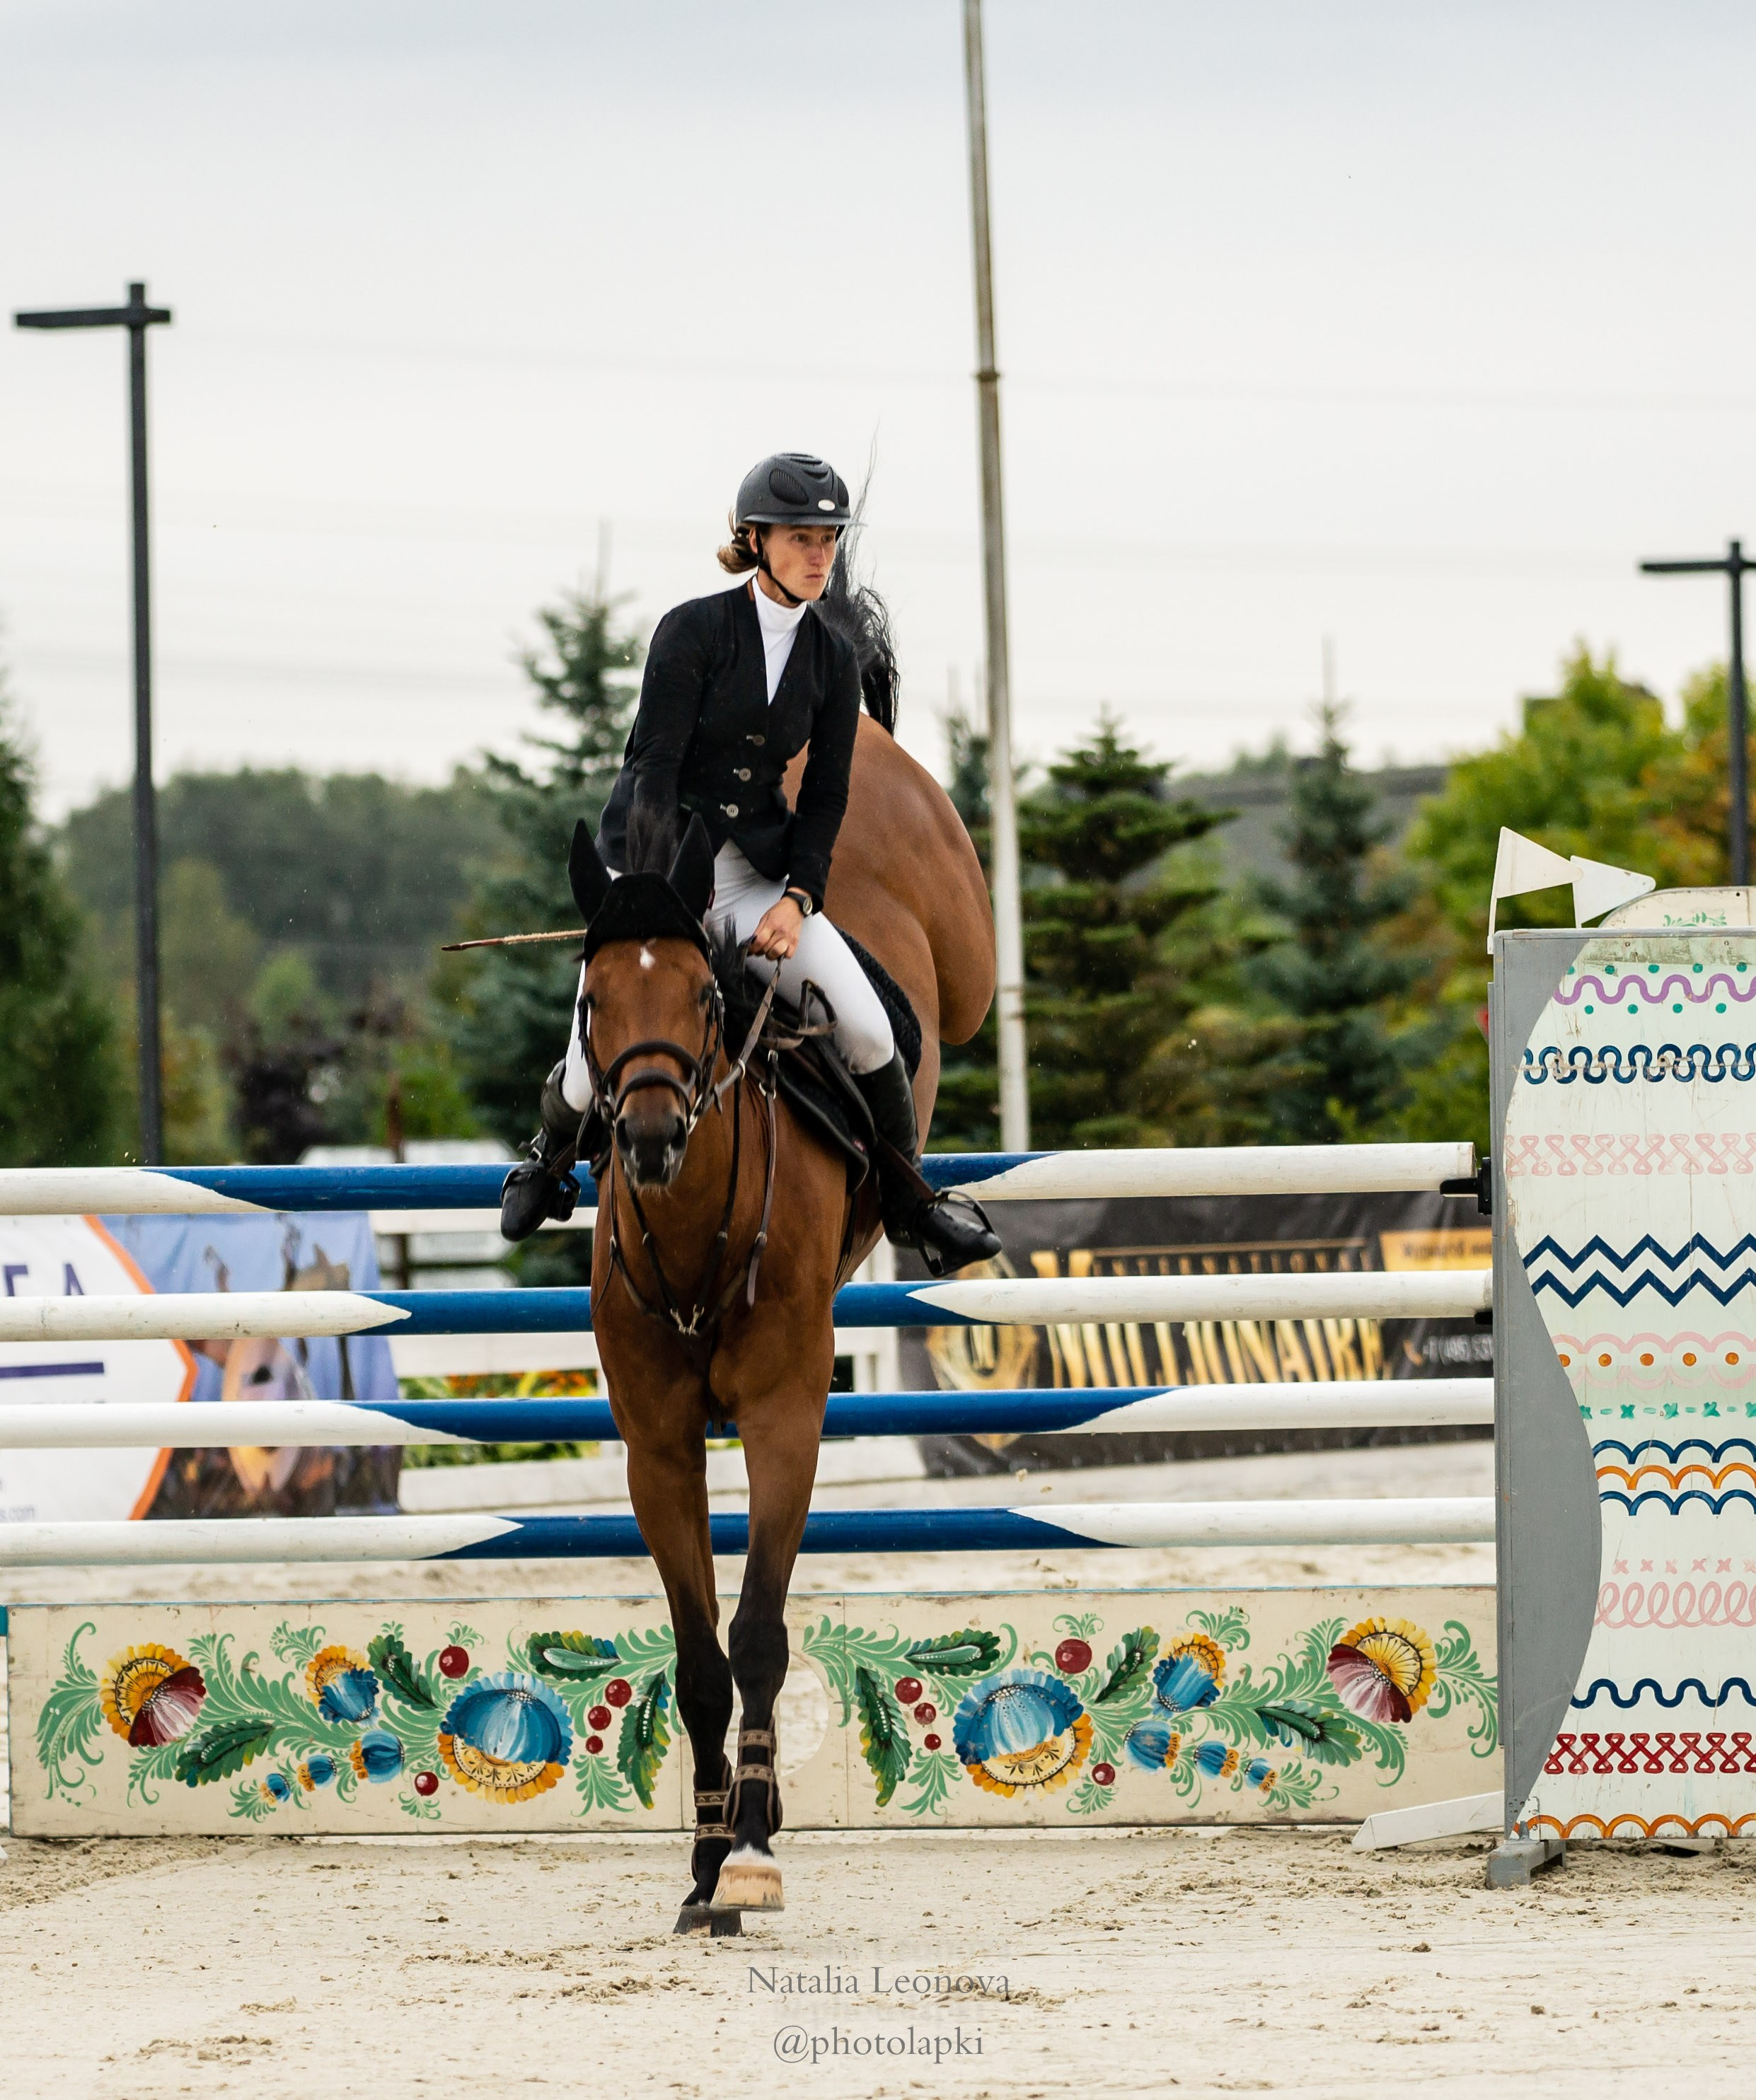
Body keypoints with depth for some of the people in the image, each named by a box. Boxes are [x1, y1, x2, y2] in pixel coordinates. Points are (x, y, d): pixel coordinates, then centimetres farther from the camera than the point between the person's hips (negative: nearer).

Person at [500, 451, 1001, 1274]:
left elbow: (827, 795, 5)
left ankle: (906, 1201, 6)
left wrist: (798, 899, -10)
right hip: (652, 859, -3)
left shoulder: (835, 658, 2)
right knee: (597, 1070, -6)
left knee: (865, 1024, -15)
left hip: (757, 868, 3)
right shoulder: (693, 632, -12)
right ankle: (549, 1154, 31)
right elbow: (653, 767, -15)